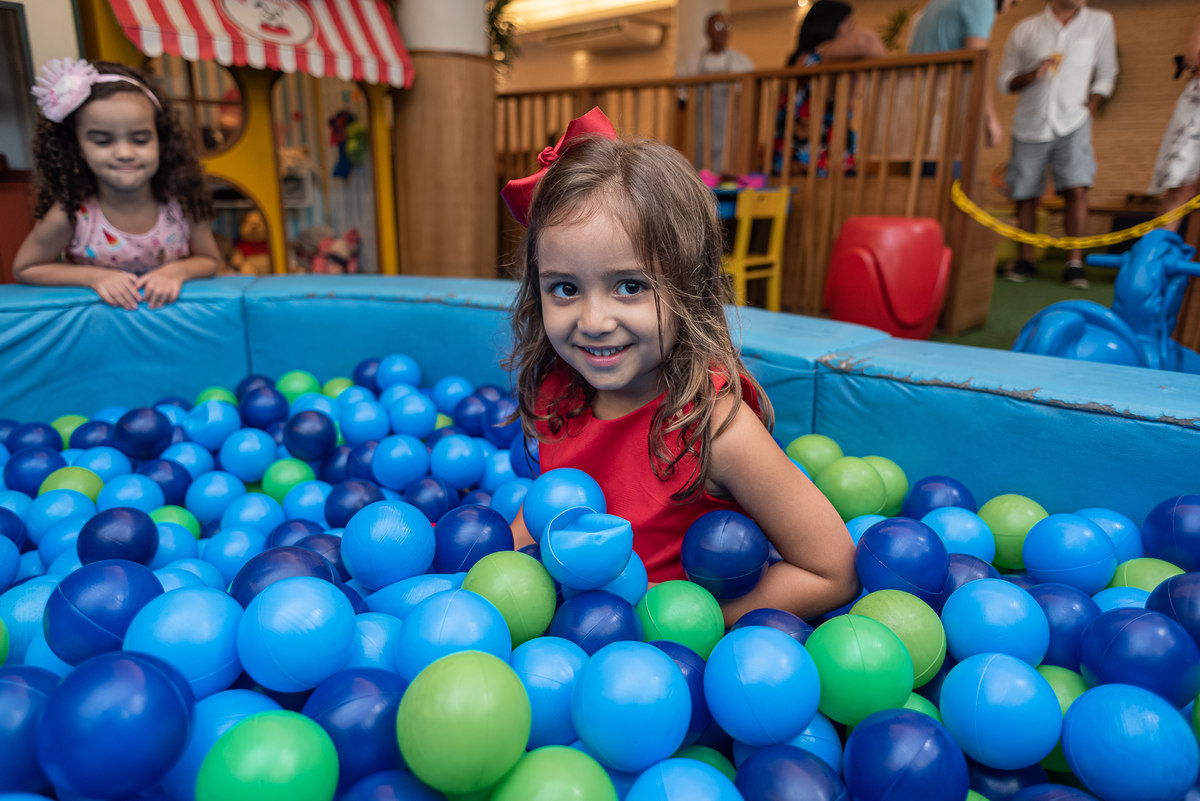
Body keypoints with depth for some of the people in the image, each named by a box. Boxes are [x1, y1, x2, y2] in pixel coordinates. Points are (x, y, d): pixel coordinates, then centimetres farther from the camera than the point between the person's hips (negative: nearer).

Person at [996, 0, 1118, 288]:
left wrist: (1089, 108, 0)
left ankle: (1074, 263, -9)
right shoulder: (1025, 29, 6)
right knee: (1025, 195, 2)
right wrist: (1033, 75, -11)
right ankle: (1026, 260, 16)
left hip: (1072, 124, 0)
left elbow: (1106, 74, 13)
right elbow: (1004, 81, 7)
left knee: (1076, 189, -14)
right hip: (1029, 126, 0)